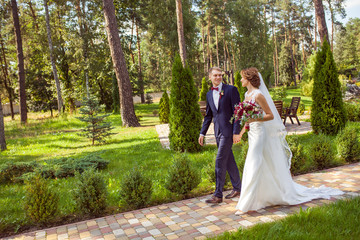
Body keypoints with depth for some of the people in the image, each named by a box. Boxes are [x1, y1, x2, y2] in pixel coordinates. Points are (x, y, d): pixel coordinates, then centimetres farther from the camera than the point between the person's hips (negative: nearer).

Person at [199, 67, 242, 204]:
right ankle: (237, 188, 30)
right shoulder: (209, 94, 13)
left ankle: (218, 195, 1)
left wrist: (236, 132, -15)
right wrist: (202, 133, 13)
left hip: (228, 131, -6)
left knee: (220, 162, -8)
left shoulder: (231, 90, -5)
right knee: (229, 161, 15)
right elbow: (208, 115, 19)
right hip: (218, 131, 6)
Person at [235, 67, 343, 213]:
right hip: (252, 133, 9)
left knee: (253, 166, -6)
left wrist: (254, 119, -27)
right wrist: (242, 132, 19)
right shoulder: (247, 94, 12)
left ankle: (245, 205, 0)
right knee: (265, 168, 16)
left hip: (260, 133, -9)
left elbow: (270, 115, -15)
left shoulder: (258, 95, -15)